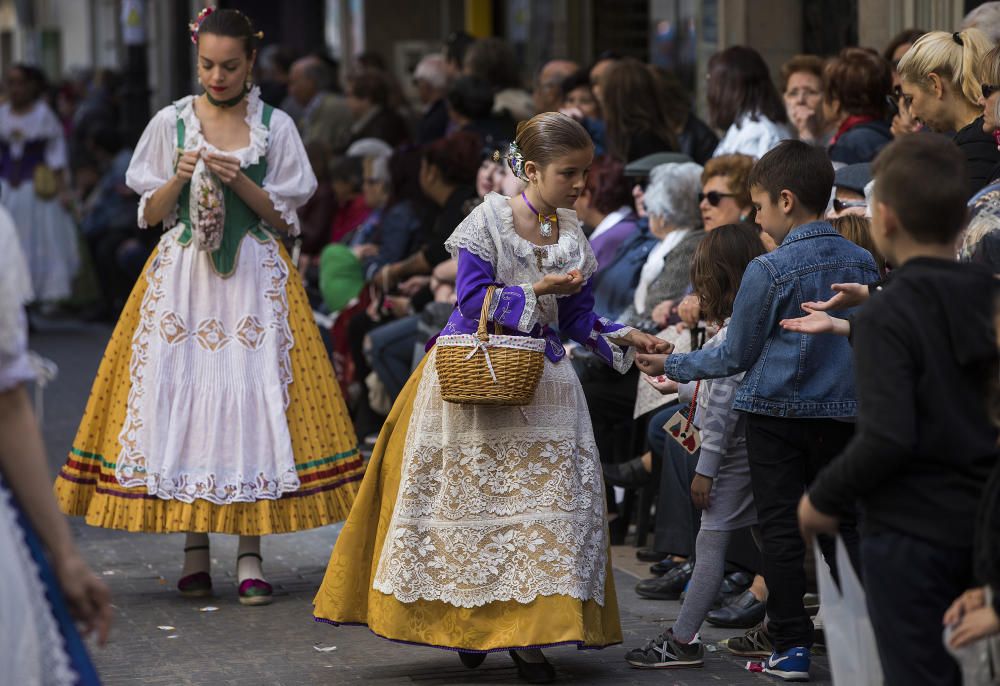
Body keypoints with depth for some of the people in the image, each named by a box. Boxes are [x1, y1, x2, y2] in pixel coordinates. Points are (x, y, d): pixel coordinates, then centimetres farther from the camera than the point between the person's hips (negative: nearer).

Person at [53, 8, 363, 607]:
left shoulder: (275, 126, 4)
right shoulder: (171, 123, 7)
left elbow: (284, 216, 3)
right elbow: (151, 214, 8)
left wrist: (239, 181, -12)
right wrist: (180, 178, -10)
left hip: (255, 279, -1)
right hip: (183, 276, 1)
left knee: (252, 396, -8)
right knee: (181, 395, -5)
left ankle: (251, 555, -4)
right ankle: (195, 551, 5)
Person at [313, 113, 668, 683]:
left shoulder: (573, 236, 6)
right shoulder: (489, 221, -9)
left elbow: (578, 320, 10)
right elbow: (473, 303, -14)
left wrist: (623, 338, -6)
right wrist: (535, 293, -22)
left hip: (538, 380, 4)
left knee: (548, 497, -3)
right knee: (470, 499, 3)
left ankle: (526, 633, 1)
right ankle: (469, 620, 18)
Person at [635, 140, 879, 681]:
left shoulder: (768, 270, -12)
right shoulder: (862, 261, 3)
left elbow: (735, 356, -5)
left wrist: (671, 366, 9)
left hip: (778, 412, -4)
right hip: (843, 411, 4)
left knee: (781, 527, 1)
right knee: (841, 525, 10)